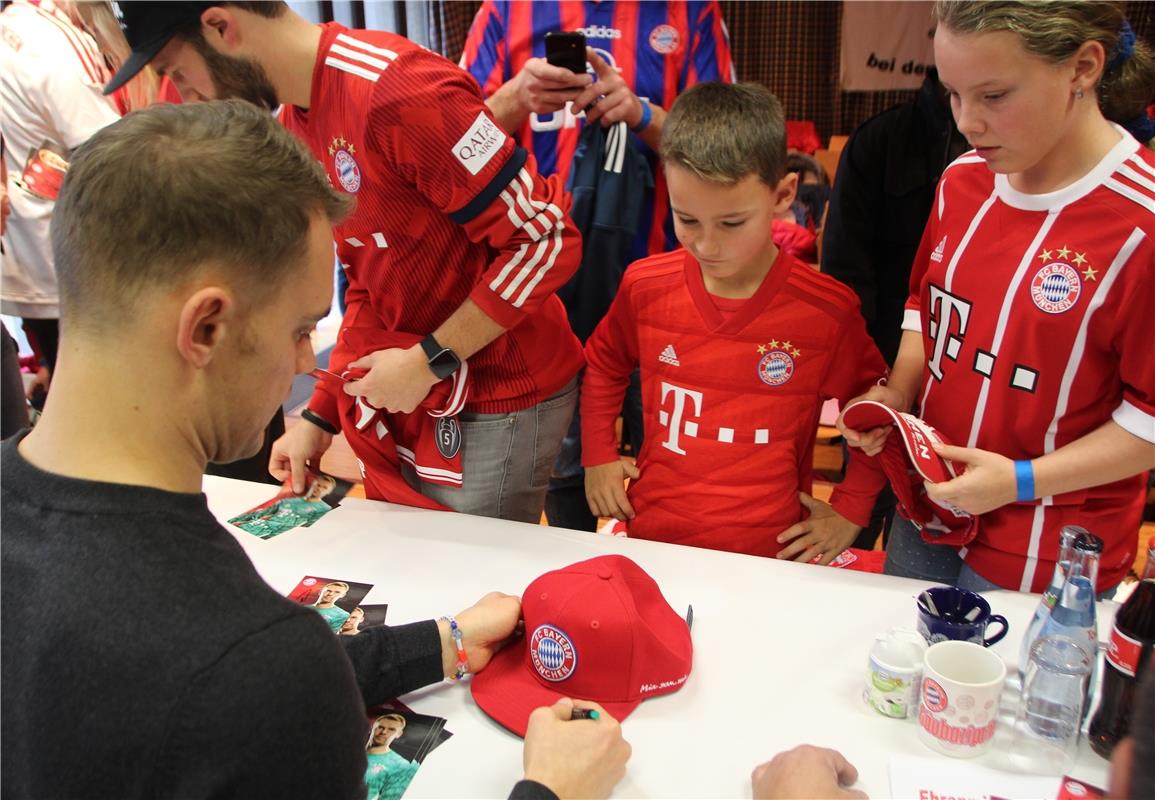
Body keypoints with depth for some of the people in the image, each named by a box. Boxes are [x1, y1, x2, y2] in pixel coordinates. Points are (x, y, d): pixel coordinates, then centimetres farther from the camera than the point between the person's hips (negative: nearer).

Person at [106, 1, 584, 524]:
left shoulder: (400, 91, -24)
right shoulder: (295, 121, 5)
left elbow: (548, 241, -21)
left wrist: (428, 362, -18)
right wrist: (321, 415, 6)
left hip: (499, 401, -7)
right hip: (416, 390, 8)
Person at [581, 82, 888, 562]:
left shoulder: (827, 311, -14)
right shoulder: (645, 286, -7)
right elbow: (603, 365, 12)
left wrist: (850, 510, -1)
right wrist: (598, 455, 6)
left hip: (770, 555, -2)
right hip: (652, 539, 3)